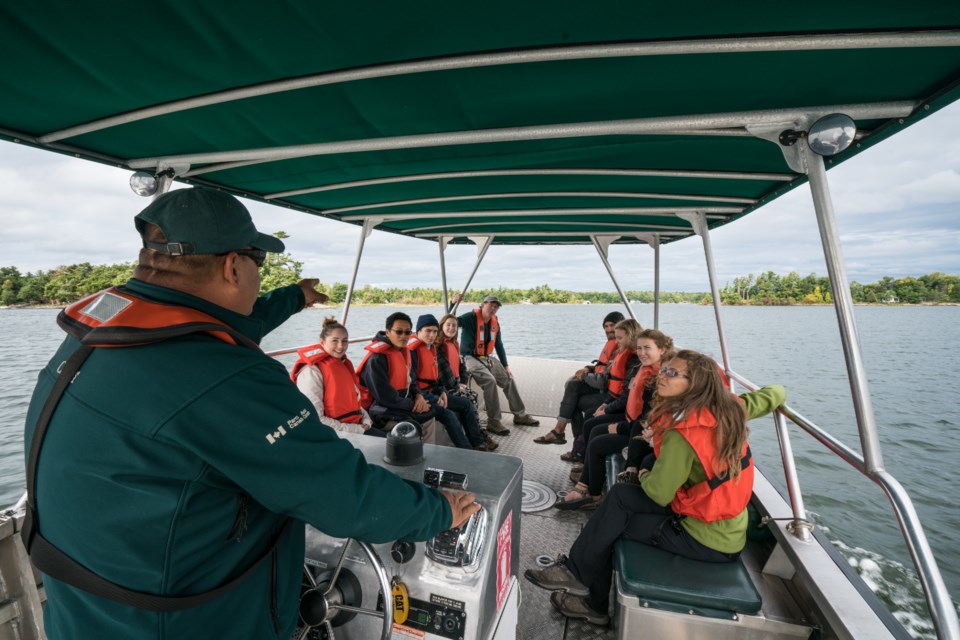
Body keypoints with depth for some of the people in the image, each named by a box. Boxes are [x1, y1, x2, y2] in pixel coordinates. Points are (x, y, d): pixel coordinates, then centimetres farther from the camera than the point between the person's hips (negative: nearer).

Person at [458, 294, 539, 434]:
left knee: (509, 380, 6)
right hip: (470, 358, -8)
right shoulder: (472, 317, -14)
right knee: (490, 381, -29)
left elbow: (499, 345, 13)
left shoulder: (495, 322, 8)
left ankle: (520, 415, 22)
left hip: (487, 358, 8)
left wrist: (505, 366, 10)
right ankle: (494, 422, -17)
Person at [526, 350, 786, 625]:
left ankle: (595, 604, 21)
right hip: (727, 523, 8)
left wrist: (644, 476, 1)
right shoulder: (729, 409, -5)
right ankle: (576, 571, 5)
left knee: (612, 526, 0)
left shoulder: (682, 433, -28)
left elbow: (659, 493, -21)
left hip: (709, 539, -7)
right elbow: (776, 394, 10)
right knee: (620, 495, -1)